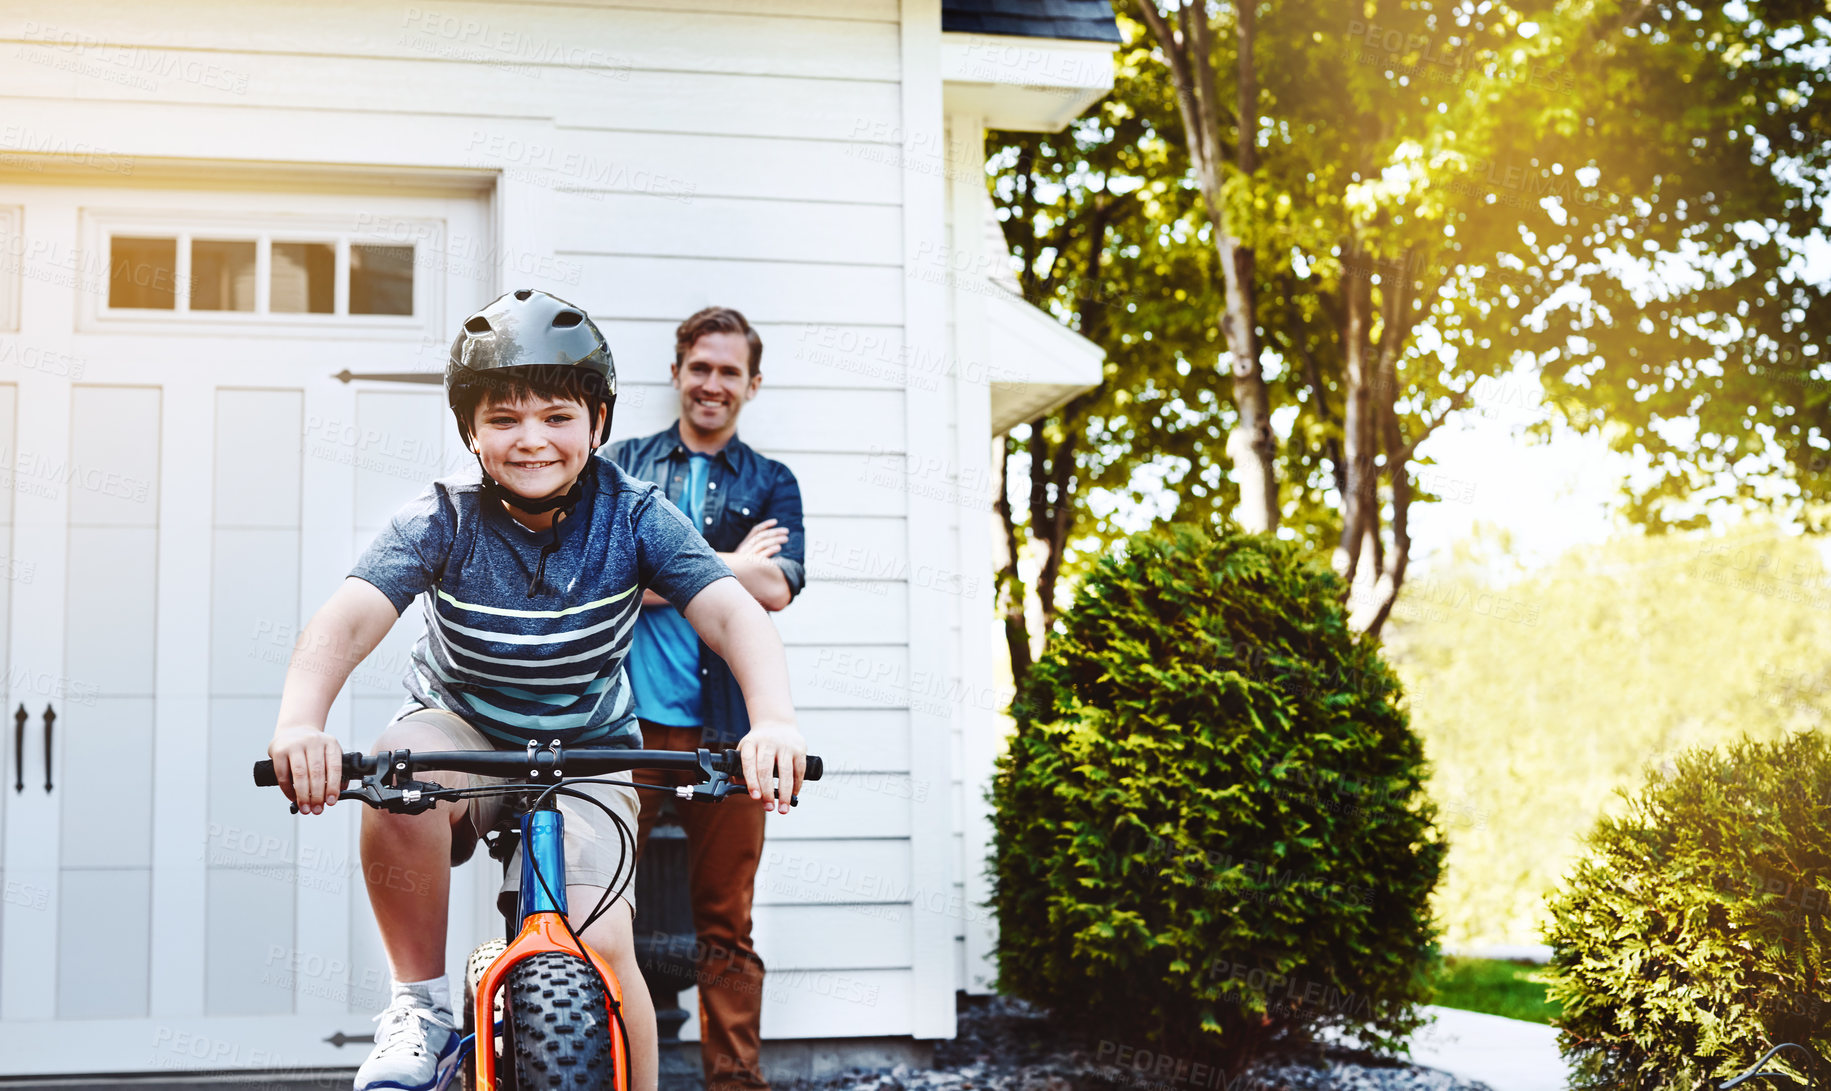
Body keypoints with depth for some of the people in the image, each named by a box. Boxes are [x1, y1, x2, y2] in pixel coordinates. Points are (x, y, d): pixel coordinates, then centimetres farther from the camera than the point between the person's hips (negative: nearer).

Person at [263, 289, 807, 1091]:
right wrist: (300, 722, -54)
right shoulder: (442, 520, -17)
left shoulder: (635, 516, -15)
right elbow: (346, 618, -32)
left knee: (600, 947, -20)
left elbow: (733, 614, -26)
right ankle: (420, 1004, -14)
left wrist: (773, 719, -47)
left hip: (588, 755, 1)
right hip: (461, 735, 0)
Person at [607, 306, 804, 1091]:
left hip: (725, 726, 1)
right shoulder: (624, 465, 12)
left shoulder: (771, 484, 14)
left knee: (726, 923, 5)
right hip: (627, 717, -1)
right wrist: (728, 565, -6)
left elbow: (776, 589, -4)